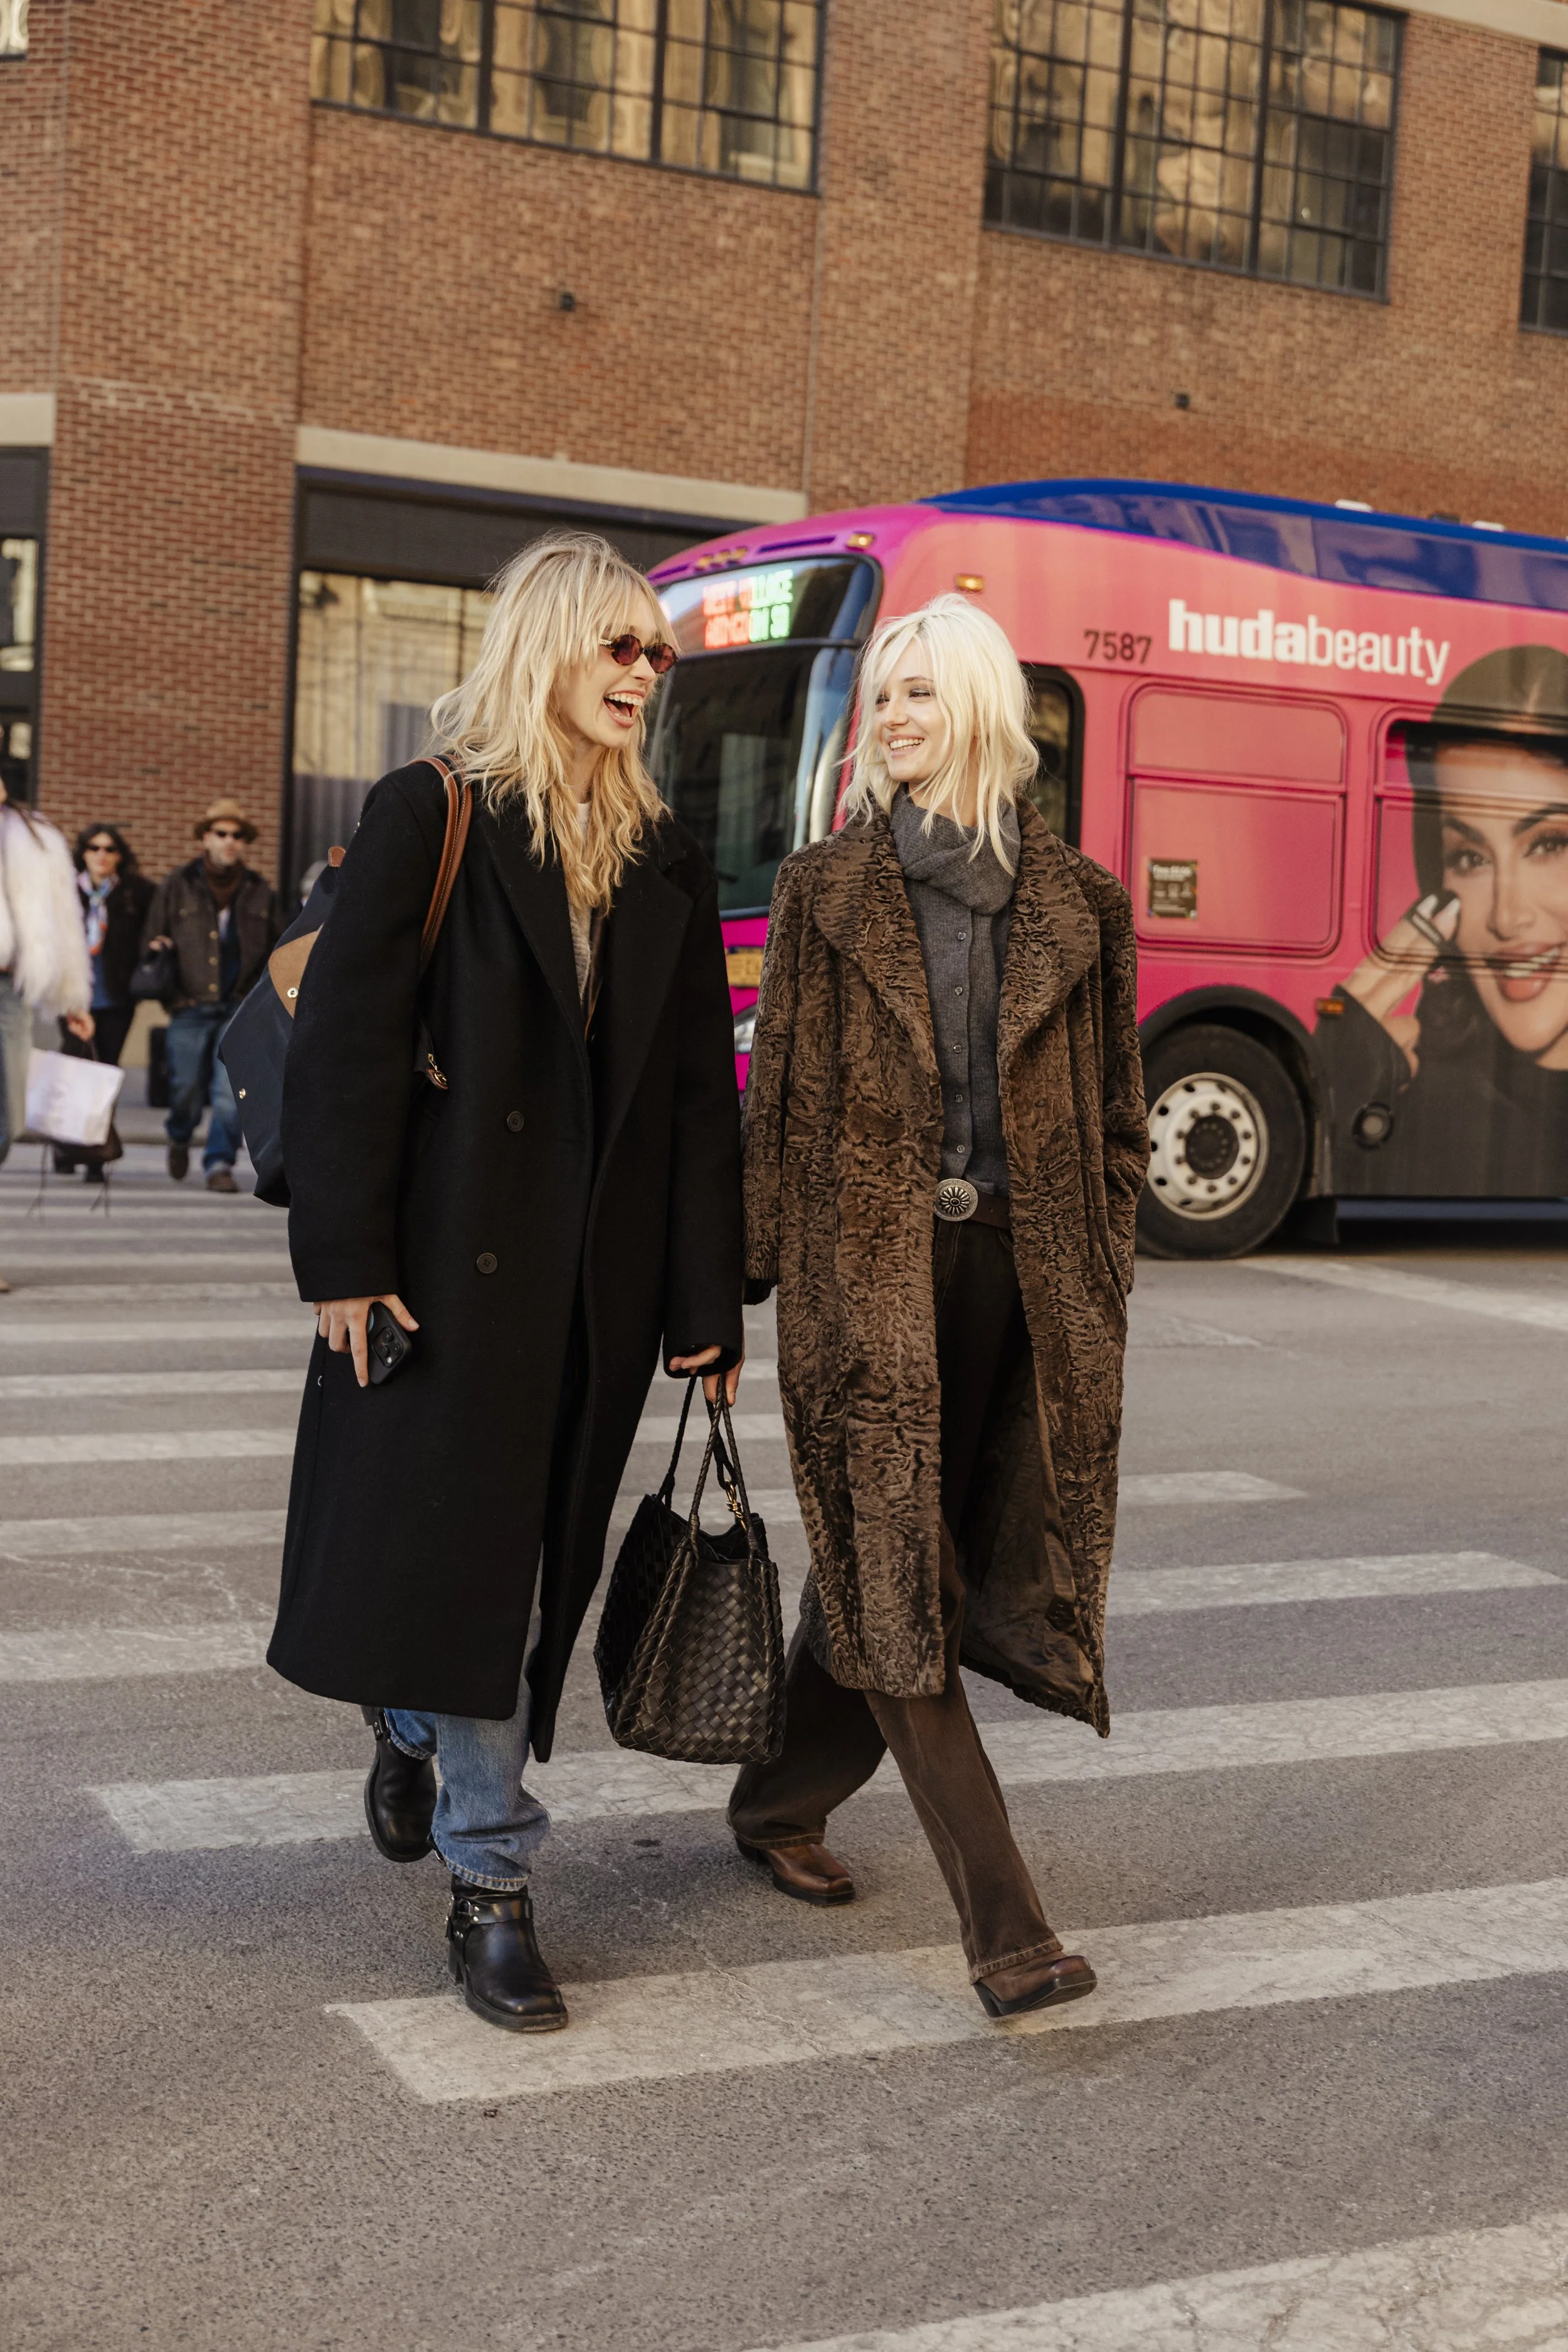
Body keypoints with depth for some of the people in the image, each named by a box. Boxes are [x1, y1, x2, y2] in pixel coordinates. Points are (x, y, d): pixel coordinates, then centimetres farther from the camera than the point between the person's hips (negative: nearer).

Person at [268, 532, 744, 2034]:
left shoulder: (664, 866, 12)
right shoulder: (431, 817, -2)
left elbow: (699, 1095, 10)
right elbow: (344, 1044, -7)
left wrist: (707, 1303, 6)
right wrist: (346, 1260, -13)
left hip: (597, 1276, 5)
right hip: (448, 1258, -4)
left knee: (529, 1562, 11)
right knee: (452, 1546, -2)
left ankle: (418, 1726, 39)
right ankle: (491, 1884, 9)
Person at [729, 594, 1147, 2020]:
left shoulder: (1076, 902, 7)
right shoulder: (828, 888, 5)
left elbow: (1113, 1109, 10)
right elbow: (782, 1088, 4)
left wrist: (1101, 1279, 5)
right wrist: (758, 1265, 2)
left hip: (1010, 1263, 2)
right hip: (866, 1262, -2)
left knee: (878, 1565, 10)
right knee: (891, 1569, -9)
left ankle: (783, 1804, 34)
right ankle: (1006, 1923, -7)